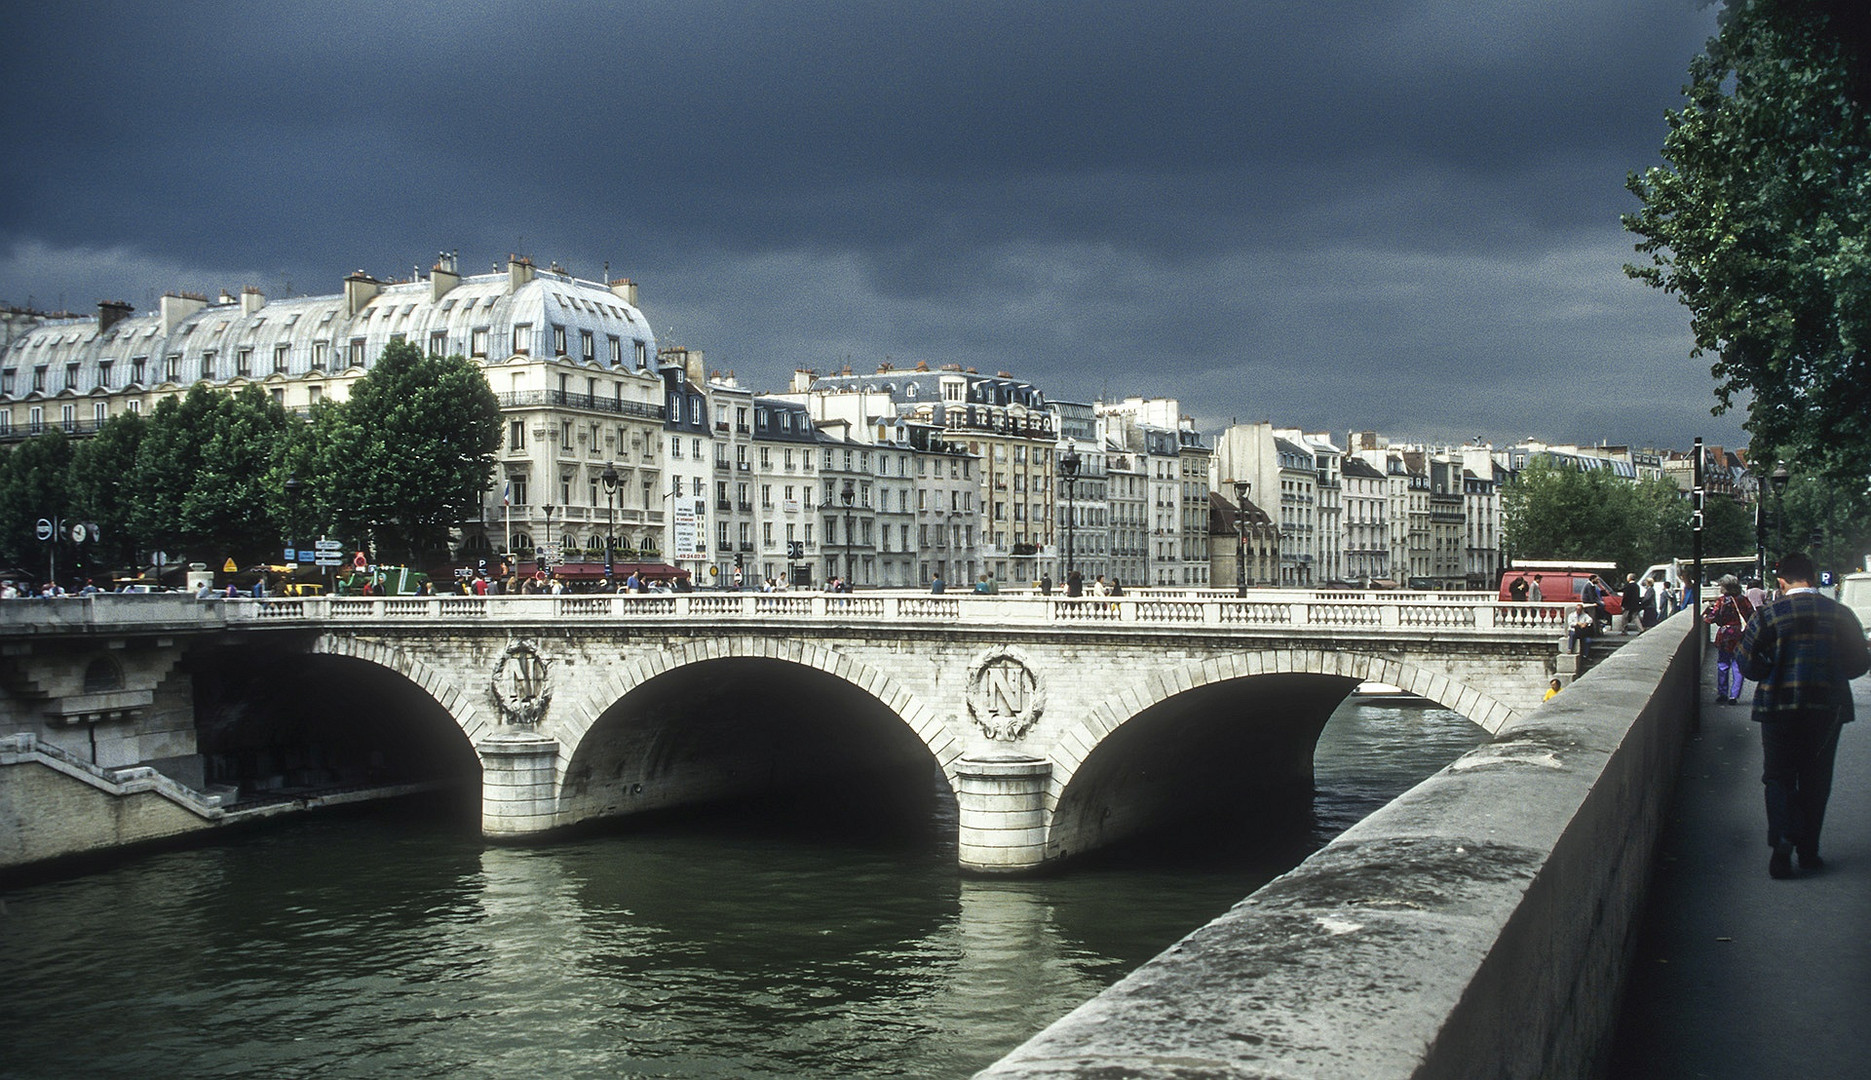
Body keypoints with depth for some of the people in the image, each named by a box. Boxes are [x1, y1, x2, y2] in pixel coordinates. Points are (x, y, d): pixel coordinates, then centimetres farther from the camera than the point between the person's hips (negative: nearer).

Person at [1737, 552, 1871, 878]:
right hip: (1829, 709, 2)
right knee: (1815, 780, 14)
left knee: (1779, 777, 7)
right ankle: (1808, 849, 17)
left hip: (1780, 708, -2)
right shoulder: (1841, 614, -2)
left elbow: (1749, 665, -8)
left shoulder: (1767, 615, -8)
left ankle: (1783, 839, -14)